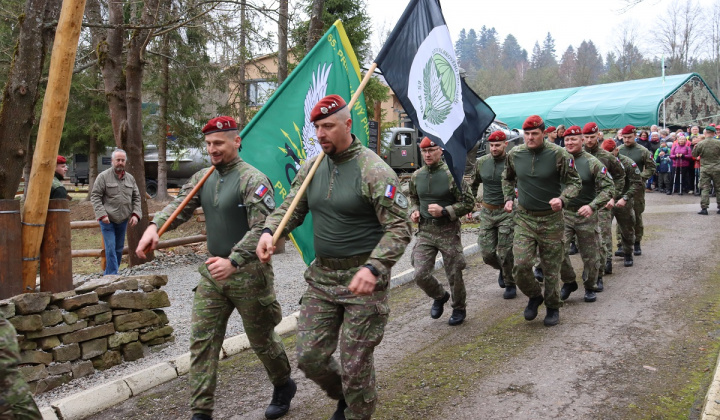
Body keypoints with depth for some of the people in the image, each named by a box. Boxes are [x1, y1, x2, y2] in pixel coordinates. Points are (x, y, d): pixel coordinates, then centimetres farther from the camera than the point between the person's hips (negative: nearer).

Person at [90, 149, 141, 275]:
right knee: (111, 249, -11)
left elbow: (136, 198, 11)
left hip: (123, 220, 5)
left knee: (119, 249, 11)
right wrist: (102, 214, -18)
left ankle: (108, 275, 24)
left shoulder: (130, 178, 9)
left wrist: (136, 214, -2)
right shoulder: (103, 177, -6)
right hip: (107, 220, -5)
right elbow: (95, 196, -8)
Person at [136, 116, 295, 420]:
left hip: (248, 273, -6)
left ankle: (284, 387, 38)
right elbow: (180, 206, 0)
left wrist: (233, 261, -33)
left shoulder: (252, 180, -14)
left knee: (261, 339, 11)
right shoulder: (203, 178, 8)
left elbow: (261, 229, -22)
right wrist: (154, 226, -20)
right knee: (202, 340, 2)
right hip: (213, 270, 6)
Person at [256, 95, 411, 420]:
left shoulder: (374, 170, -14)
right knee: (309, 358, 11)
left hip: (362, 279, -6)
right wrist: (269, 231, -11)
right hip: (321, 276, 6)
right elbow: (290, 208, 11)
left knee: (355, 365, 4)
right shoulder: (311, 168, 6)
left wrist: (373, 267, -29)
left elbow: (399, 228, -15)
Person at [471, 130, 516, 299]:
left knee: (505, 253, -2)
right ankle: (502, 269, 37)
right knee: (487, 253, 4)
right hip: (486, 212, 4)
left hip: (507, 212, -4)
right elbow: (474, 184, 19)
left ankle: (510, 284, 21)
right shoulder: (481, 162, 4)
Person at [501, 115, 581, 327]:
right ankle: (534, 296, 20)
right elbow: (507, 178, 20)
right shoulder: (515, 154, 0)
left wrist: (562, 199, -24)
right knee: (520, 265, -10)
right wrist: (508, 198, 7)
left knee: (551, 268, 7)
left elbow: (574, 182, -5)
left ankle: (553, 307, 29)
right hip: (524, 217, 2)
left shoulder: (558, 154, -11)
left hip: (551, 218, -2)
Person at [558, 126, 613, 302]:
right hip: (563, 214, 2)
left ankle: (590, 287, 30)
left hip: (586, 215, -1)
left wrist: (592, 205, -21)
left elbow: (608, 187, -8)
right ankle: (568, 282, 14)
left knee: (590, 255, 7)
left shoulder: (592, 162, -5)